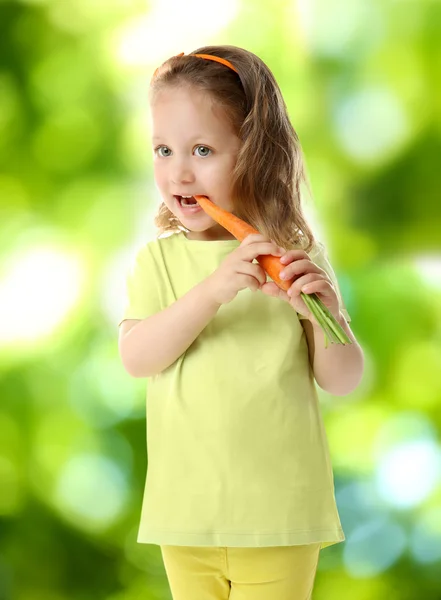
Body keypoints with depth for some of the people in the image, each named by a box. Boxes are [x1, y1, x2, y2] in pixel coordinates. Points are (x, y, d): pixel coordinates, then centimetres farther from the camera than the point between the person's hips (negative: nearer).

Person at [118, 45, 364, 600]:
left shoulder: (295, 257, -3)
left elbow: (341, 382, -2)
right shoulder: (157, 259, 2)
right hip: (186, 511, 2)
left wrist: (326, 315, -22)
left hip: (279, 511, -2)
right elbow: (136, 358, -14)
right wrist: (212, 290, -26)